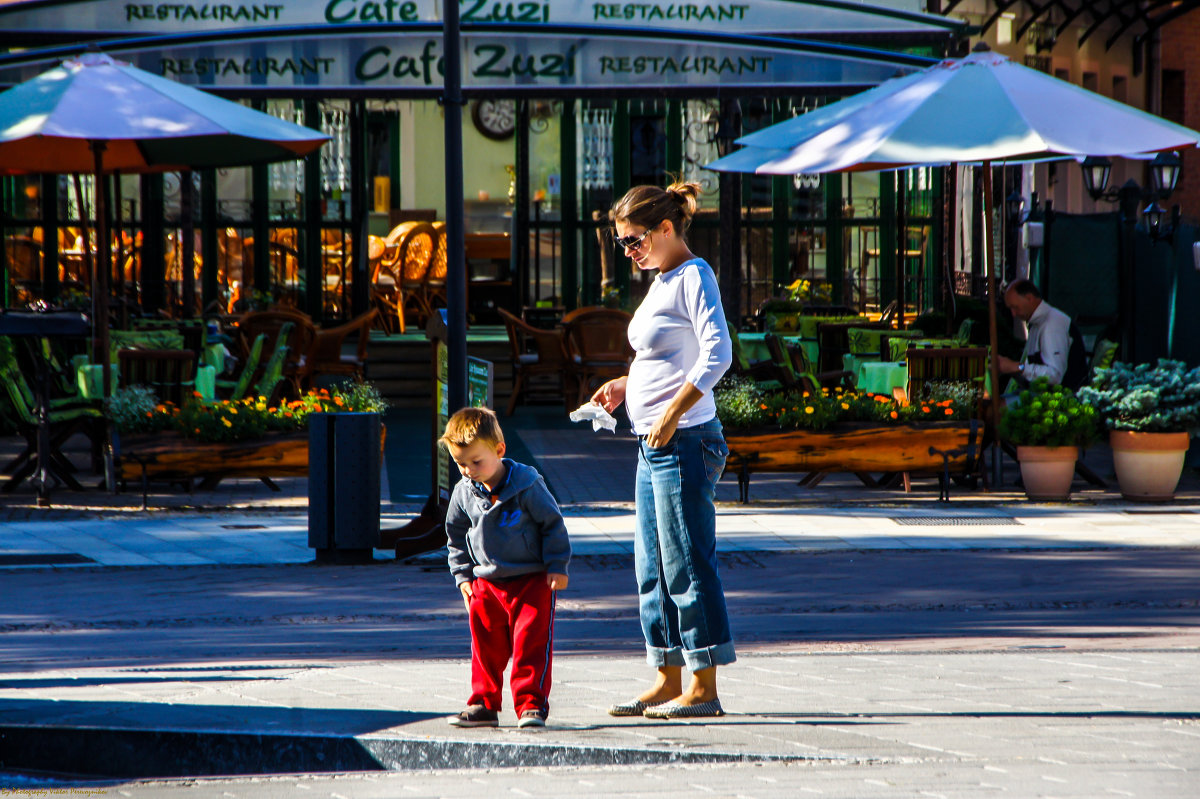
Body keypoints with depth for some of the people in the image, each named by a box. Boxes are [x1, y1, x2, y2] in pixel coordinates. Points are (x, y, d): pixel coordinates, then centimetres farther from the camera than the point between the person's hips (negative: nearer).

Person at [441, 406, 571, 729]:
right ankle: (483, 705, 16)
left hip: (532, 581, -4)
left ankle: (531, 705, -5)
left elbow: (553, 524, -5)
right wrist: (463, 576, 10)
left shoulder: (527, 485, -12)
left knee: (531, 643, -9)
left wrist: (557, 567, -5)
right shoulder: (463, 493, 1)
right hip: (486, 584, 4)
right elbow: (456, 536, 16)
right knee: (485, 647, 6)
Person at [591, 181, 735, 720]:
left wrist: (673, 412, -26)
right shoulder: (664, 282, 17)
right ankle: (669, 681, 19)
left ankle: (703, 689, -2)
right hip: (655, 447, 10)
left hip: (685, 440, -10)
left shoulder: (694, 278, -11)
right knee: (652, 568, 12)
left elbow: (717, 354, -22)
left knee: (686, 565, -6)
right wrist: (625, 386, 13)